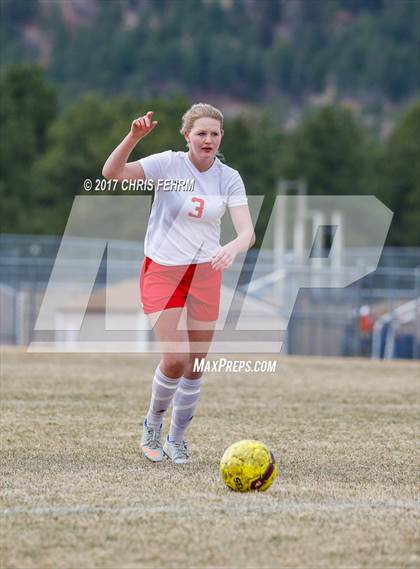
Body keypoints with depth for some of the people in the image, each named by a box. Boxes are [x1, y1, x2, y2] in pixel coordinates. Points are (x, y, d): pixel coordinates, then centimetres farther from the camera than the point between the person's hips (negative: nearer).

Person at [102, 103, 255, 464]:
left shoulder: (229, 178, -3)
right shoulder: (168, 164, -12)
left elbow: (247, 232, -13)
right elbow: (112, 172, -26)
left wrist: (233, 248, -36)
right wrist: (134, 137, -42)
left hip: (205, 274, 3)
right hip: (162, 272, -3)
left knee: (195, 367, 4)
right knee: (176, 357, -17)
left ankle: (177, 439, 25)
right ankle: (152, 425, 10)